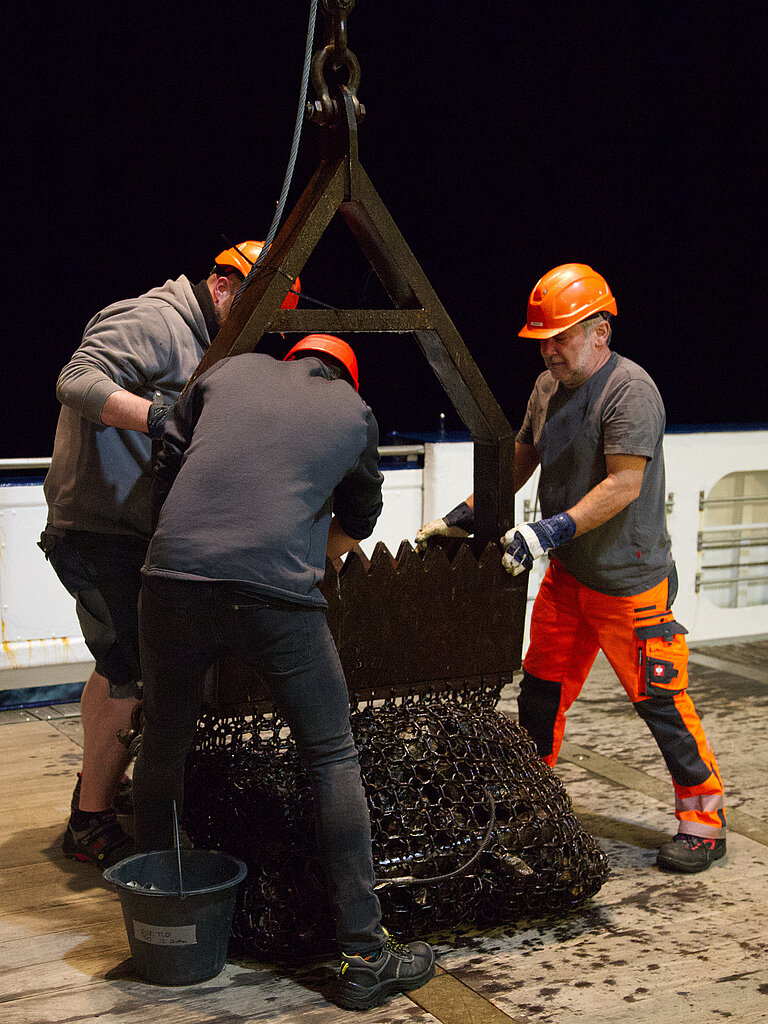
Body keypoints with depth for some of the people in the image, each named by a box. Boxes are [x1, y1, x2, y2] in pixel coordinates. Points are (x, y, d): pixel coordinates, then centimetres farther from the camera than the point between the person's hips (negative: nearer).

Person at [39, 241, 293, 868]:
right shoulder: (152, 320, -13)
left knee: (120, 667, 21)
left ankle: (100, 787, 38)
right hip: (99, 530, -11)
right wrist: (157, 416, -39)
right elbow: (78, 381, -28)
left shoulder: (195, 340, 20)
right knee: (132, 675, -8)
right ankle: (93, 827, 4)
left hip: (129, 533, 11)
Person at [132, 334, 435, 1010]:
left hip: (173, 578, 3)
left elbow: (165, 472, 21)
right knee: (333, 760, 7)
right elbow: (357, 522, 28)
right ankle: (364, 956, 8)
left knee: (164, 745, 21)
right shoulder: (356, 414, 18)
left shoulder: (232, 370, 21)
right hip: (277, 597, -2)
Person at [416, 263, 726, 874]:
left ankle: (705, 820, 13)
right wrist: (463, 518, 12)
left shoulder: (630, 389, -18)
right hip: (567, 573, 8)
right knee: (542, 688, 12)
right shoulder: (548, 388, 8)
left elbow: (623, 485, -25)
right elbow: (519, 463, 18)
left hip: (629, 582, -8)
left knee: (659, 700, -1)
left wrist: (549, 531, -31)